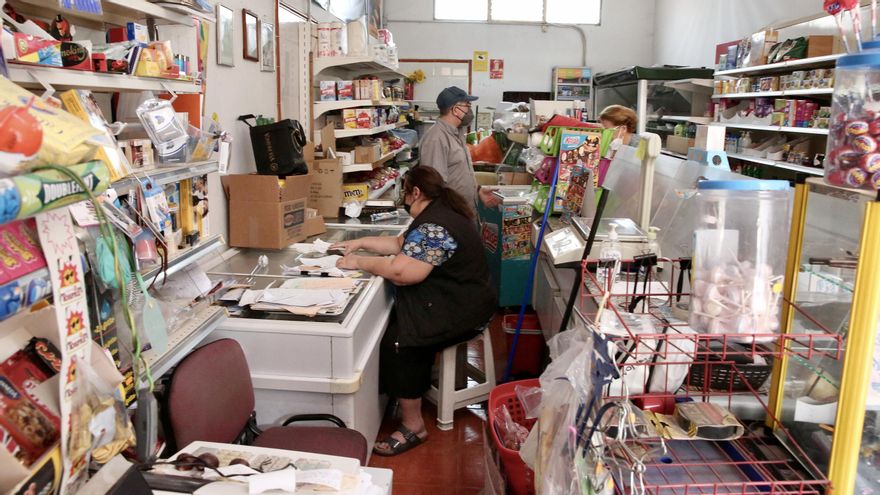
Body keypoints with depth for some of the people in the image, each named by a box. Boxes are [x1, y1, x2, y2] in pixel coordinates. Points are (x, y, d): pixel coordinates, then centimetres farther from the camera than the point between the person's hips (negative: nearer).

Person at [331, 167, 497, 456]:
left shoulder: (434, 227, -23)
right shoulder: (441, 213, 12)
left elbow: (401, 272, -29)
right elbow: (402, 245, 20)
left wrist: (359, 262, -15)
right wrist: (361, 243, 16)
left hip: (459, 311, -11)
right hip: (456, 299, 11)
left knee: (398, 342, -22)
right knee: (392, 321, 4)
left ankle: (413, 427, -13)